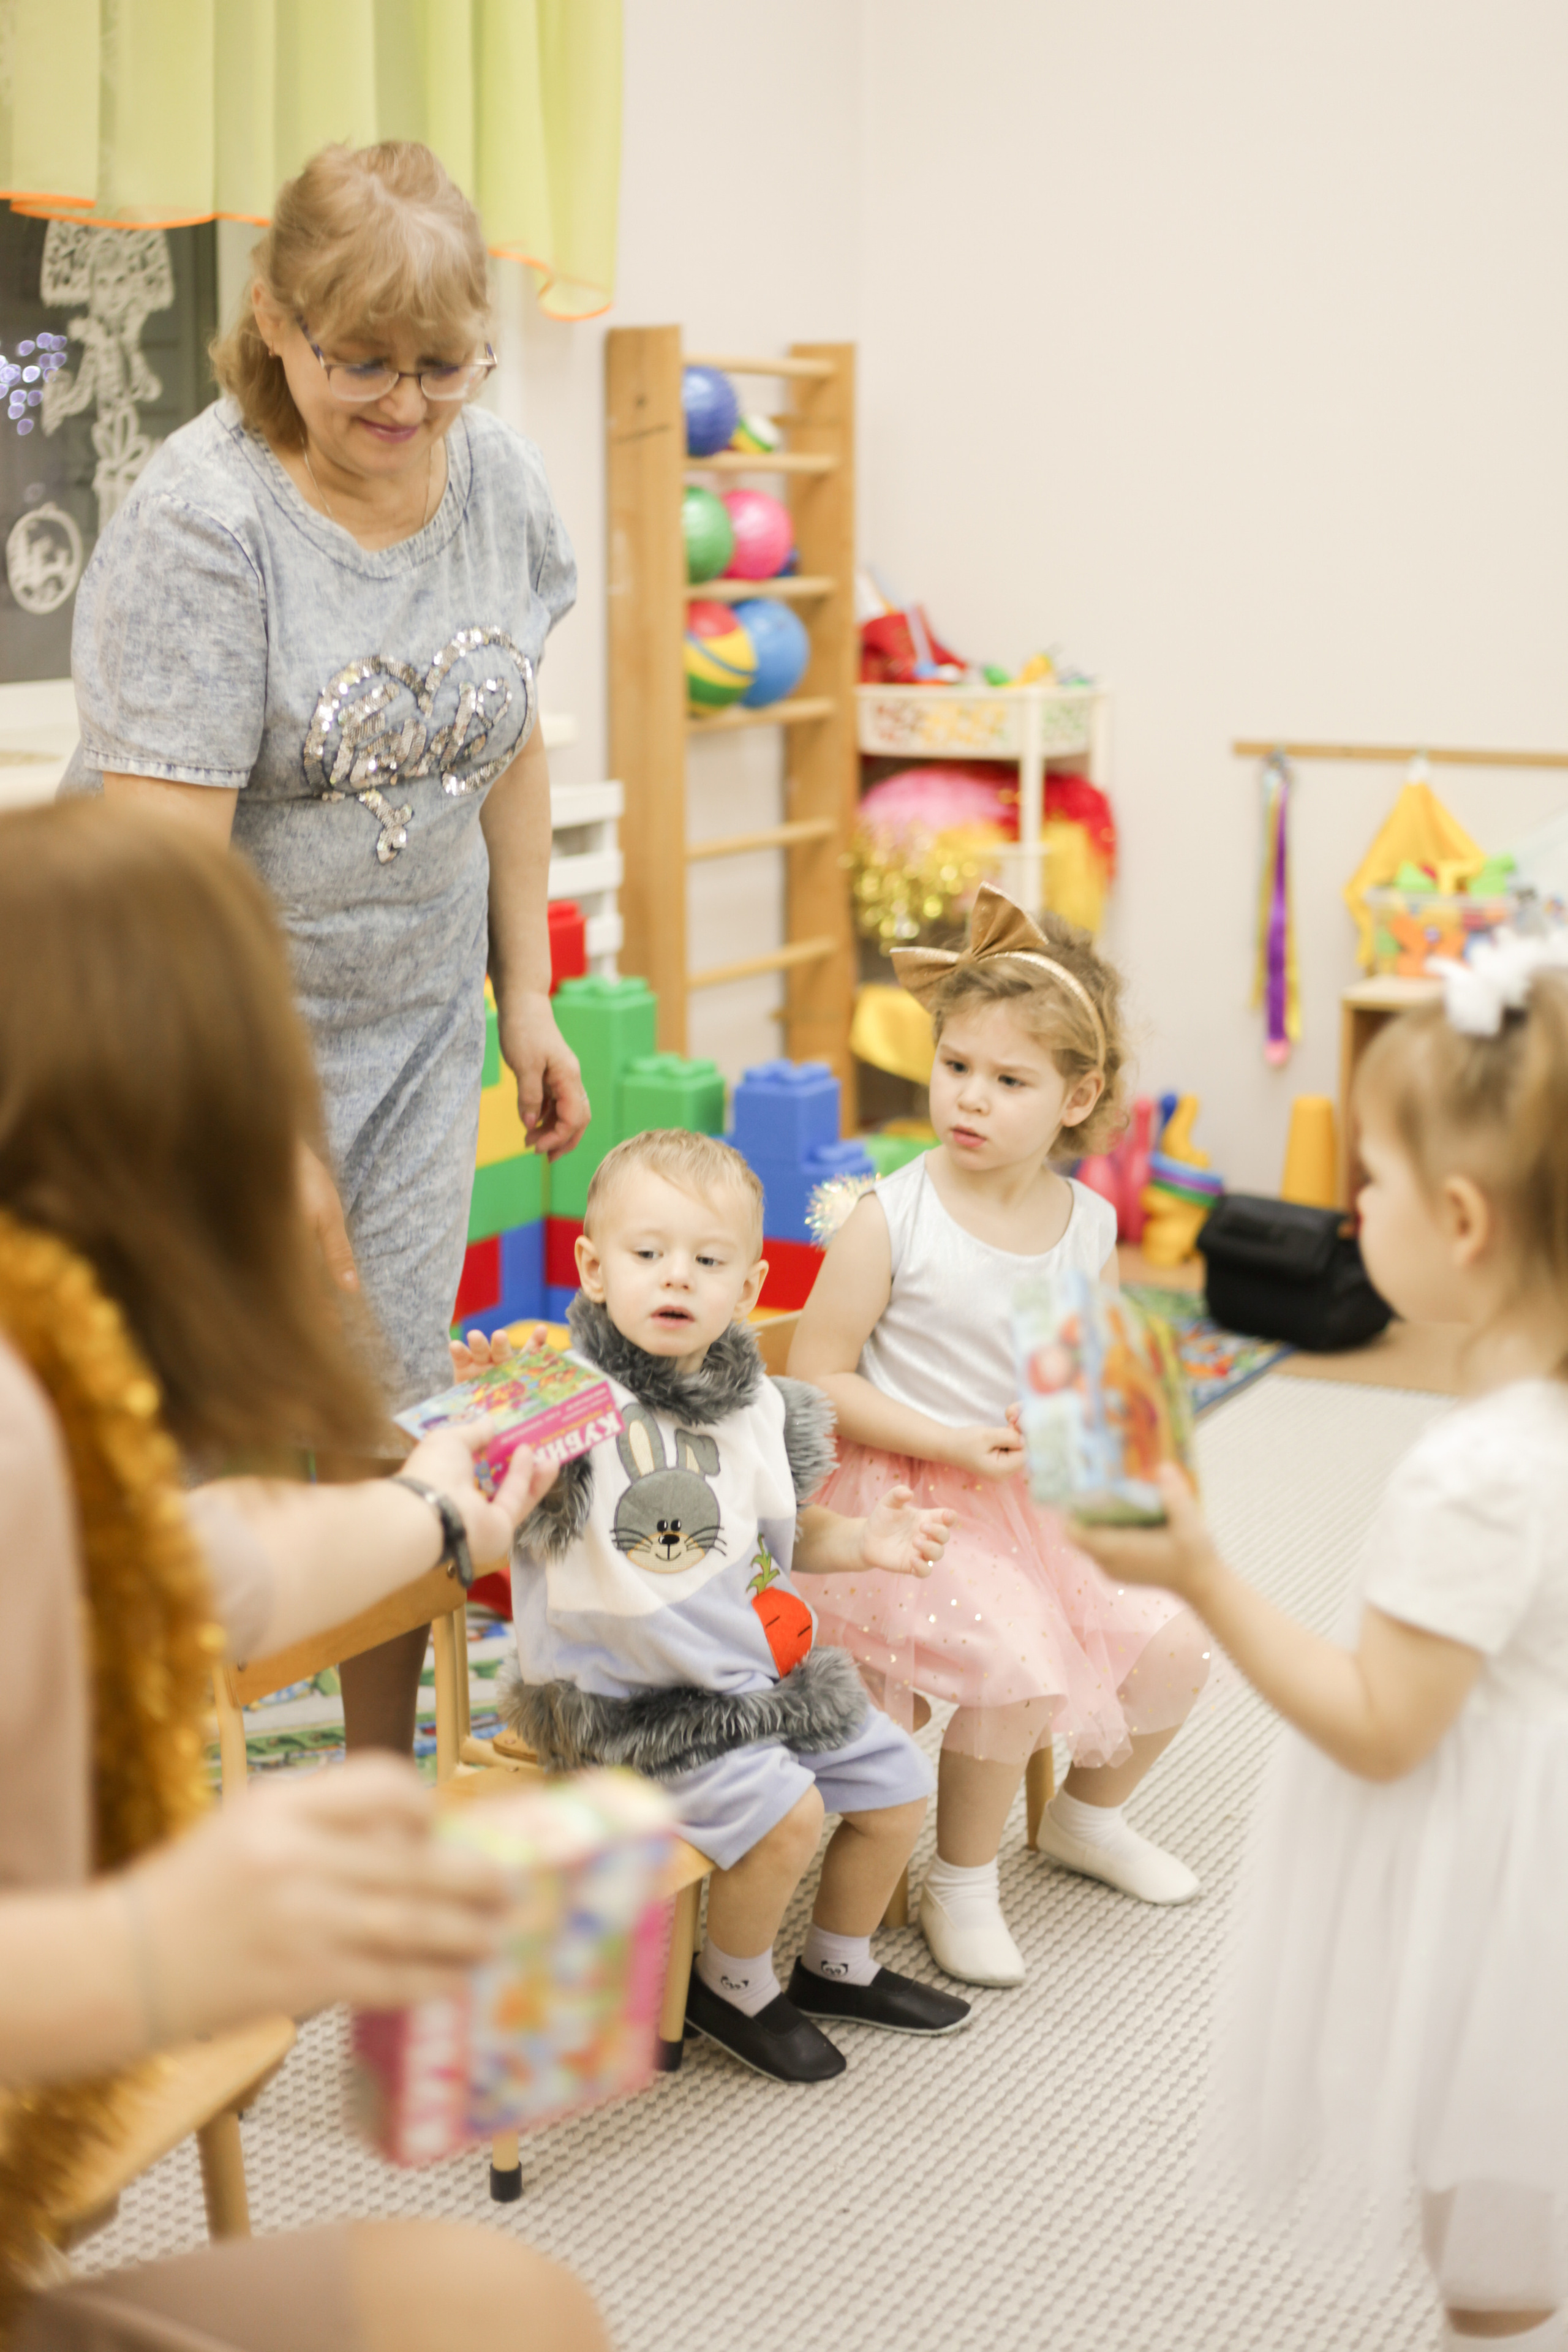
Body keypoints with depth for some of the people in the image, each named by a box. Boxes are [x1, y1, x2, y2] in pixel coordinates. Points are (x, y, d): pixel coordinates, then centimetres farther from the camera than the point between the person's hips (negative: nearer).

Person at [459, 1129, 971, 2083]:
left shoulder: (758, 1407, 2)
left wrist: (862, 1542, -3)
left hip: (766, 1673, 8)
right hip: (637, 1700, -7)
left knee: (898, 1783, 12)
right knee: (783, 1809, -23)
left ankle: (840, 1967, 38)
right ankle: (733, 1988, 7)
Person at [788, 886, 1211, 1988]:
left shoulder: (1089, 1223, 0)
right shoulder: (893, 1220, -16)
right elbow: (816, 1375, -12)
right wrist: (951, 1445, -20)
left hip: (1039, 1495, 6)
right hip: (913, 1497, -6)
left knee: (1174, 1645, -3)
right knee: (1018, 1669, -24)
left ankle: (1088, 1816, 28)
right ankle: (961, 1887, 2)